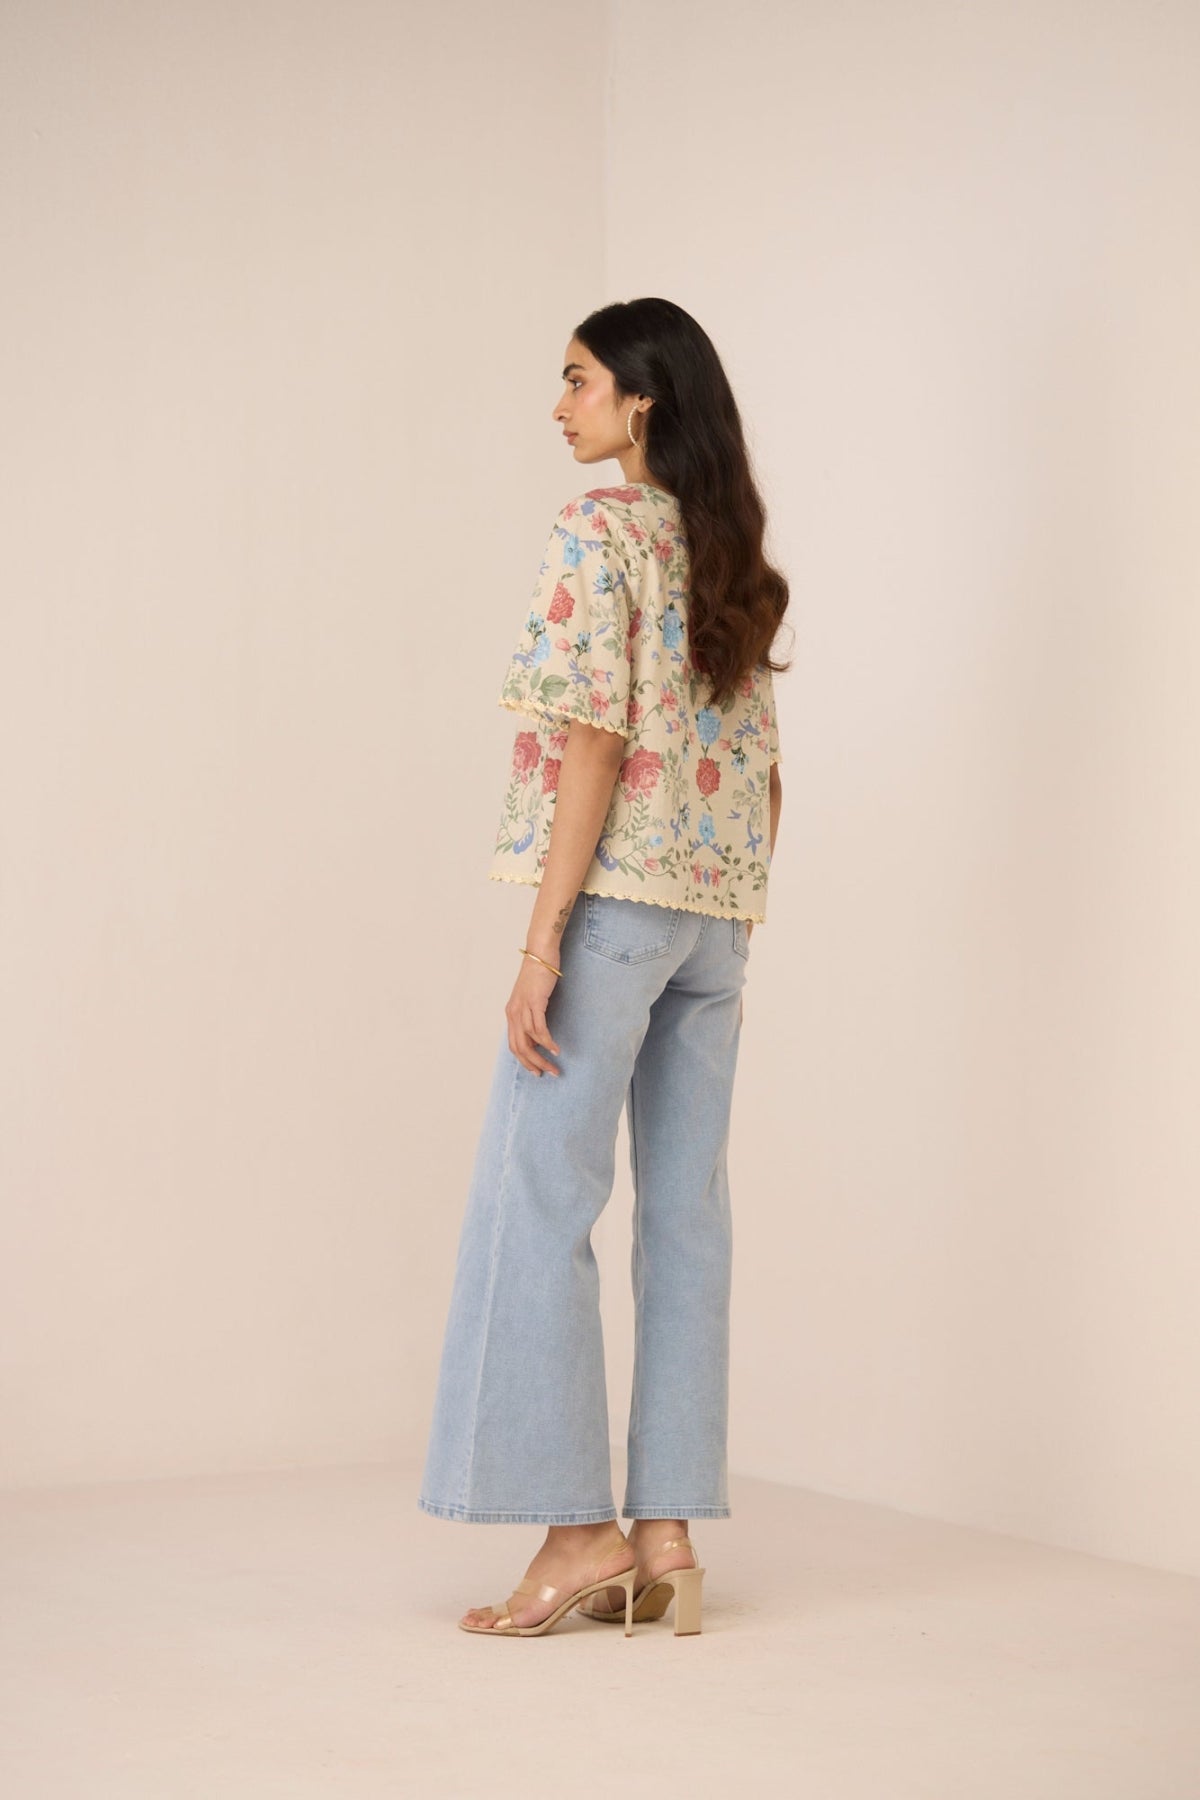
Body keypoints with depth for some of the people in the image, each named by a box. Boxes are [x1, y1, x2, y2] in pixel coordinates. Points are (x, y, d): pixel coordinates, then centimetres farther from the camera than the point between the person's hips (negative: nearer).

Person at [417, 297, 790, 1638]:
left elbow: (594, 737, -15)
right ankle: (666, 1535, 8)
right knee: (684, 1216, 6)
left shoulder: (596, 532, -7)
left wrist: (543, 943, -16)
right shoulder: (729, 556, 15)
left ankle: (578, 1529, -4)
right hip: (717, 918, 8)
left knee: (541, 1202, -3)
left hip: (614, 899, -8)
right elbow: (761, 773, 15)